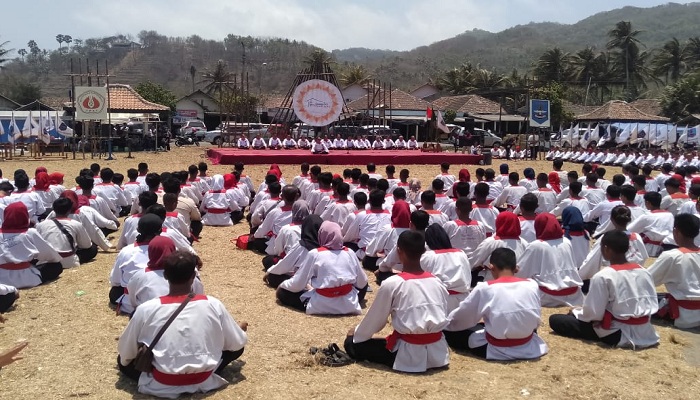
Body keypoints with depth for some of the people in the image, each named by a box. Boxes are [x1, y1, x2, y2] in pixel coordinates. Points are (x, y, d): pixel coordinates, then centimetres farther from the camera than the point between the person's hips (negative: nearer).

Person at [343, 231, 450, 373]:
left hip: (409, 354, -6)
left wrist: (357, 333, 20)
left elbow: (375, 318, 0)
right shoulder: (437, 282, 4)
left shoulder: (391, 283, -10)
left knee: (352, 343, 6)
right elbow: (443, 315, 13)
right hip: (438, 353, 6)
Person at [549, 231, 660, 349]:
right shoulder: (644, 272, 0)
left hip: (617, 334, -7)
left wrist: (575, 312, 3)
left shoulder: (602, 276, -18)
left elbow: (593, 312, -16)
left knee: (555, 320, -3)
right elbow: (653, 305, 5)